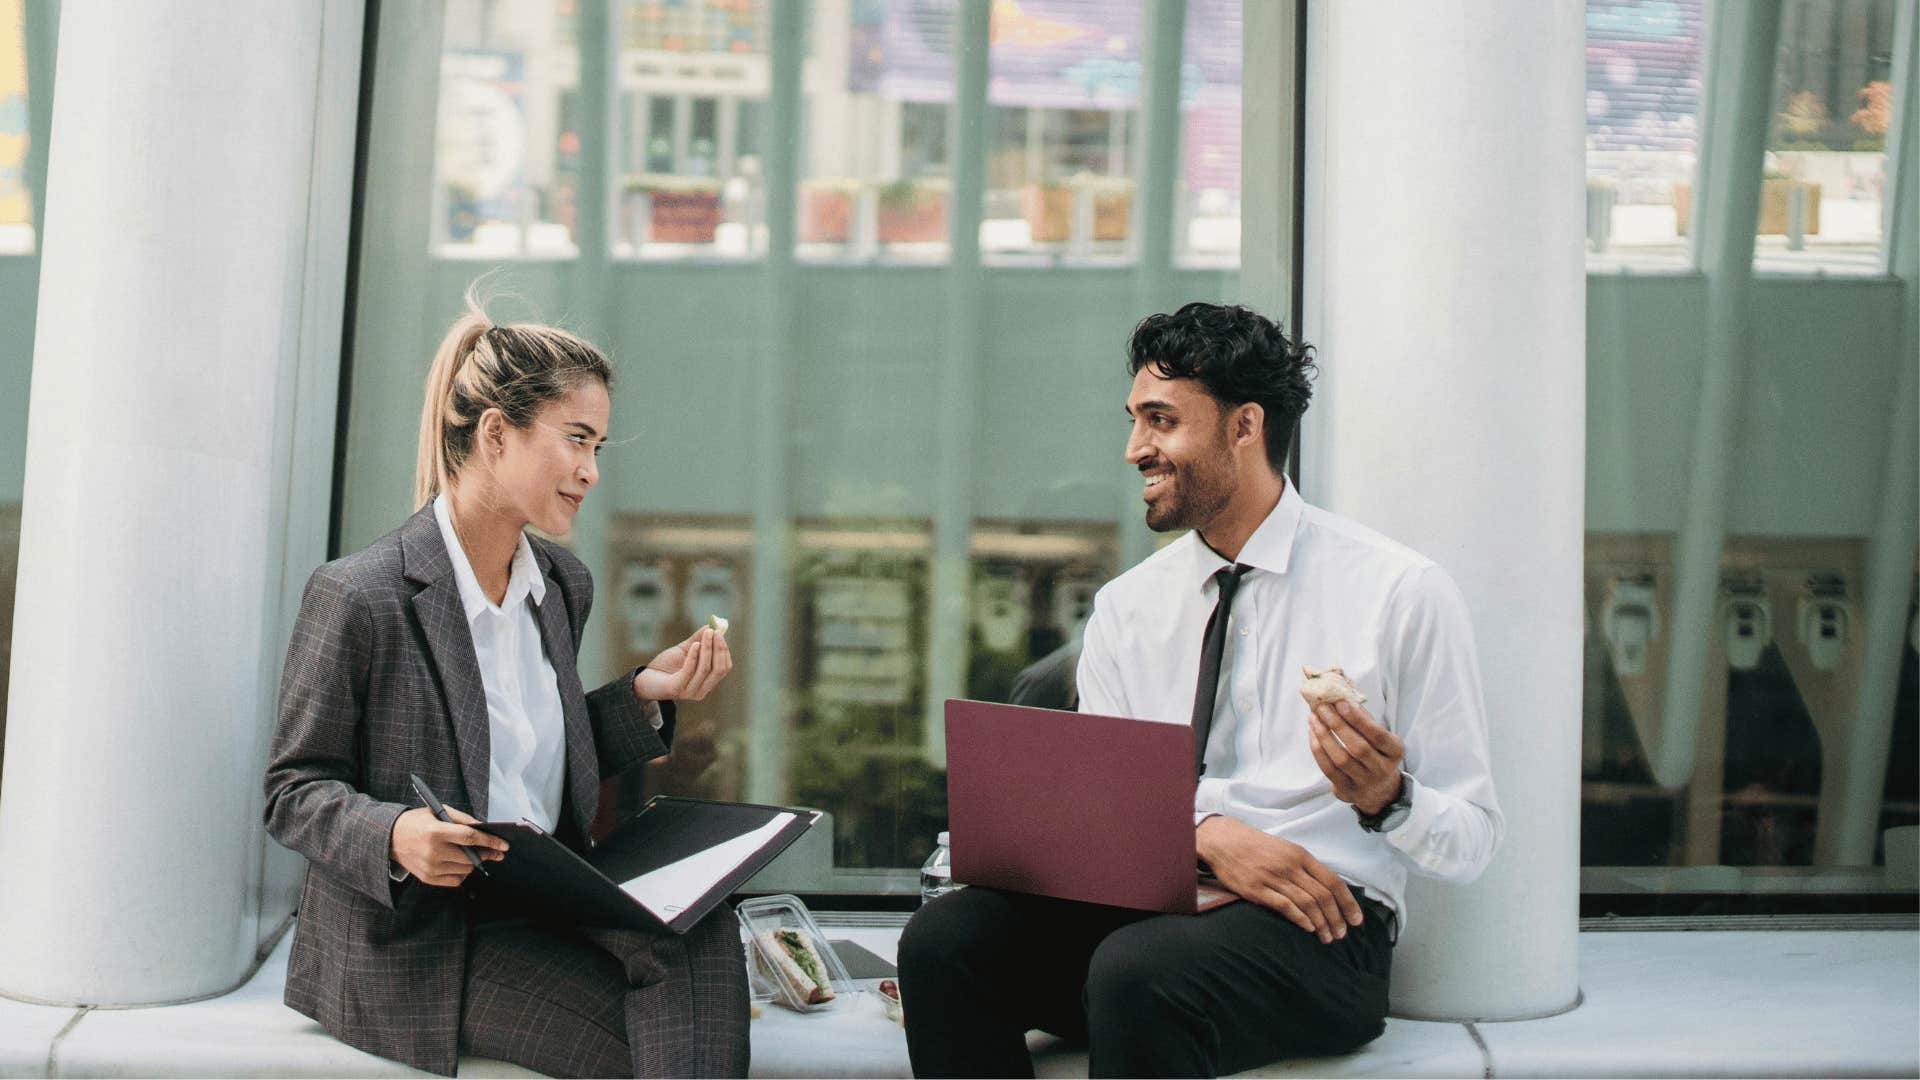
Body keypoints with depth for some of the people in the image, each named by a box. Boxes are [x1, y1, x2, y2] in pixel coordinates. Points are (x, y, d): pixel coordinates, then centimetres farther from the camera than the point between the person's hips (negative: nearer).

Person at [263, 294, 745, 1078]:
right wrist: (394, 836, -27)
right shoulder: (357, 598, -13)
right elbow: (294, 791, -7)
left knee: (701, 932, -26)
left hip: (539, 903, 6)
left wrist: (644, 694, 4)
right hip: (413, 940, -6)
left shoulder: (563, 585, 10)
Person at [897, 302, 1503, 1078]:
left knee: (1137, 968, -36)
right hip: (1150, 902, 4)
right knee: (943, 940, -22)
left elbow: (1470, 842, 1)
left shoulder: (1401, 592, 0)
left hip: (1321, 923, -4)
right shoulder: (1125, 607, 13)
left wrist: (1387, 798, -21)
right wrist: (1209, 833, -15)